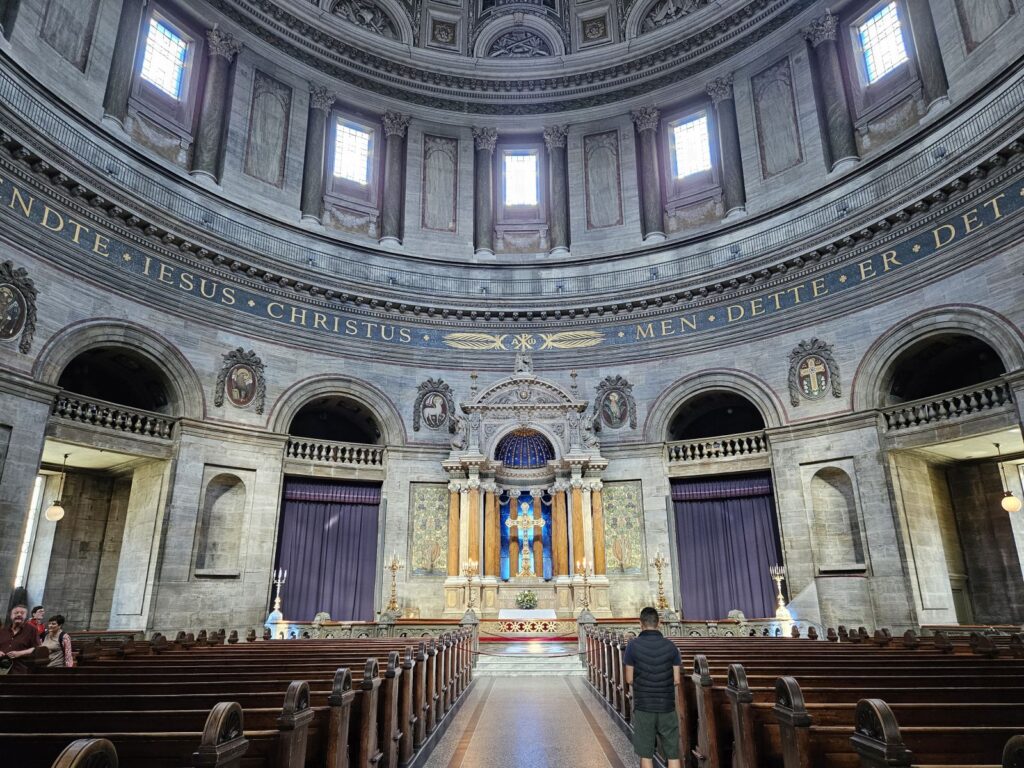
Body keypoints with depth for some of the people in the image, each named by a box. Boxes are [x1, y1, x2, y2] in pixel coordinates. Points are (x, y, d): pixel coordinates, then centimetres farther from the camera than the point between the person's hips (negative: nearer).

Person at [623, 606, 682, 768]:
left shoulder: (633, 645, -7)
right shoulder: (670, 645, -2)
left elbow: (629, 680, -4)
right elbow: (676, 680, -1)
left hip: (643, 706, -1)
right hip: (667, 706, 2)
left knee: (646, 754, 9)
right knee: (673, 754, 10)